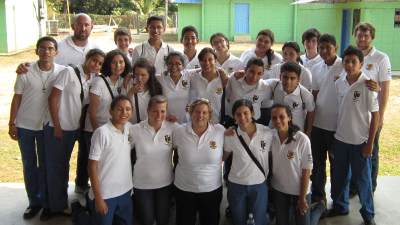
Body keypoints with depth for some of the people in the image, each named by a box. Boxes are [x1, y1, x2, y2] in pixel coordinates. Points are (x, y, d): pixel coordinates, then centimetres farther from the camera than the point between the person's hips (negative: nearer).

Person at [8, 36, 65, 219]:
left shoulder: (62, 72, -9)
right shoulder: (25, 72, -9)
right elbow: (17, 98, -2)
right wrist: (11, 123, -3)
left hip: (48, 126, 0)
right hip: (24, 125, 1)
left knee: (45, 165, 10)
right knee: (29, 165, 11)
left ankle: (46, 202, 24)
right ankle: (34, 202, 25)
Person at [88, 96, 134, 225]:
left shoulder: (130, 128, 0)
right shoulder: (102, 132, -16)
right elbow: (92, 167, -14)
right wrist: (98, 198, -15)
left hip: (126, 192, 6)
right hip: (105, 195, -6)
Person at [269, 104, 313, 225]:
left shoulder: (302, 139, -21)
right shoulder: (271, 136, -11)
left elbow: (306, 170, -15)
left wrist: (302, 197, -11)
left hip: (299, 191, -4)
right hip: (278, 190, 4)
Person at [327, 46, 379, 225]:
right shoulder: (338, 83, 0)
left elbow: (375, 115, -10)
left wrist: (370, 143, -10)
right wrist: (334, 135, 9)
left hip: (360, 141, -4)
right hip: (340, 138, 4)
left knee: (363, 179, 9)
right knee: (339, 176, 17)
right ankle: (340, 206, 37)